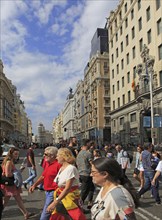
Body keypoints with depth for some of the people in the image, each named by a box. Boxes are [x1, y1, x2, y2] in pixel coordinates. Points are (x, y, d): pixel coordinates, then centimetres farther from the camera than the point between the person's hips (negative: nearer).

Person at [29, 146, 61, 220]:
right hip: (48, 192, 9)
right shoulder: (47, 164, 10)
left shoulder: (58, 164, -19)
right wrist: (34, 185, 12)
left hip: (53, 192, -9)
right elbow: (43, 176, 20)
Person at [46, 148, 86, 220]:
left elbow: (67, 188, -25)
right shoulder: (61, 168, 6)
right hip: (61, 196, 8)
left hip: (71, 197, -8)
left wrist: (55, 202, -27)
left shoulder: (71, 168, -20)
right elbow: (60, 184, 7)